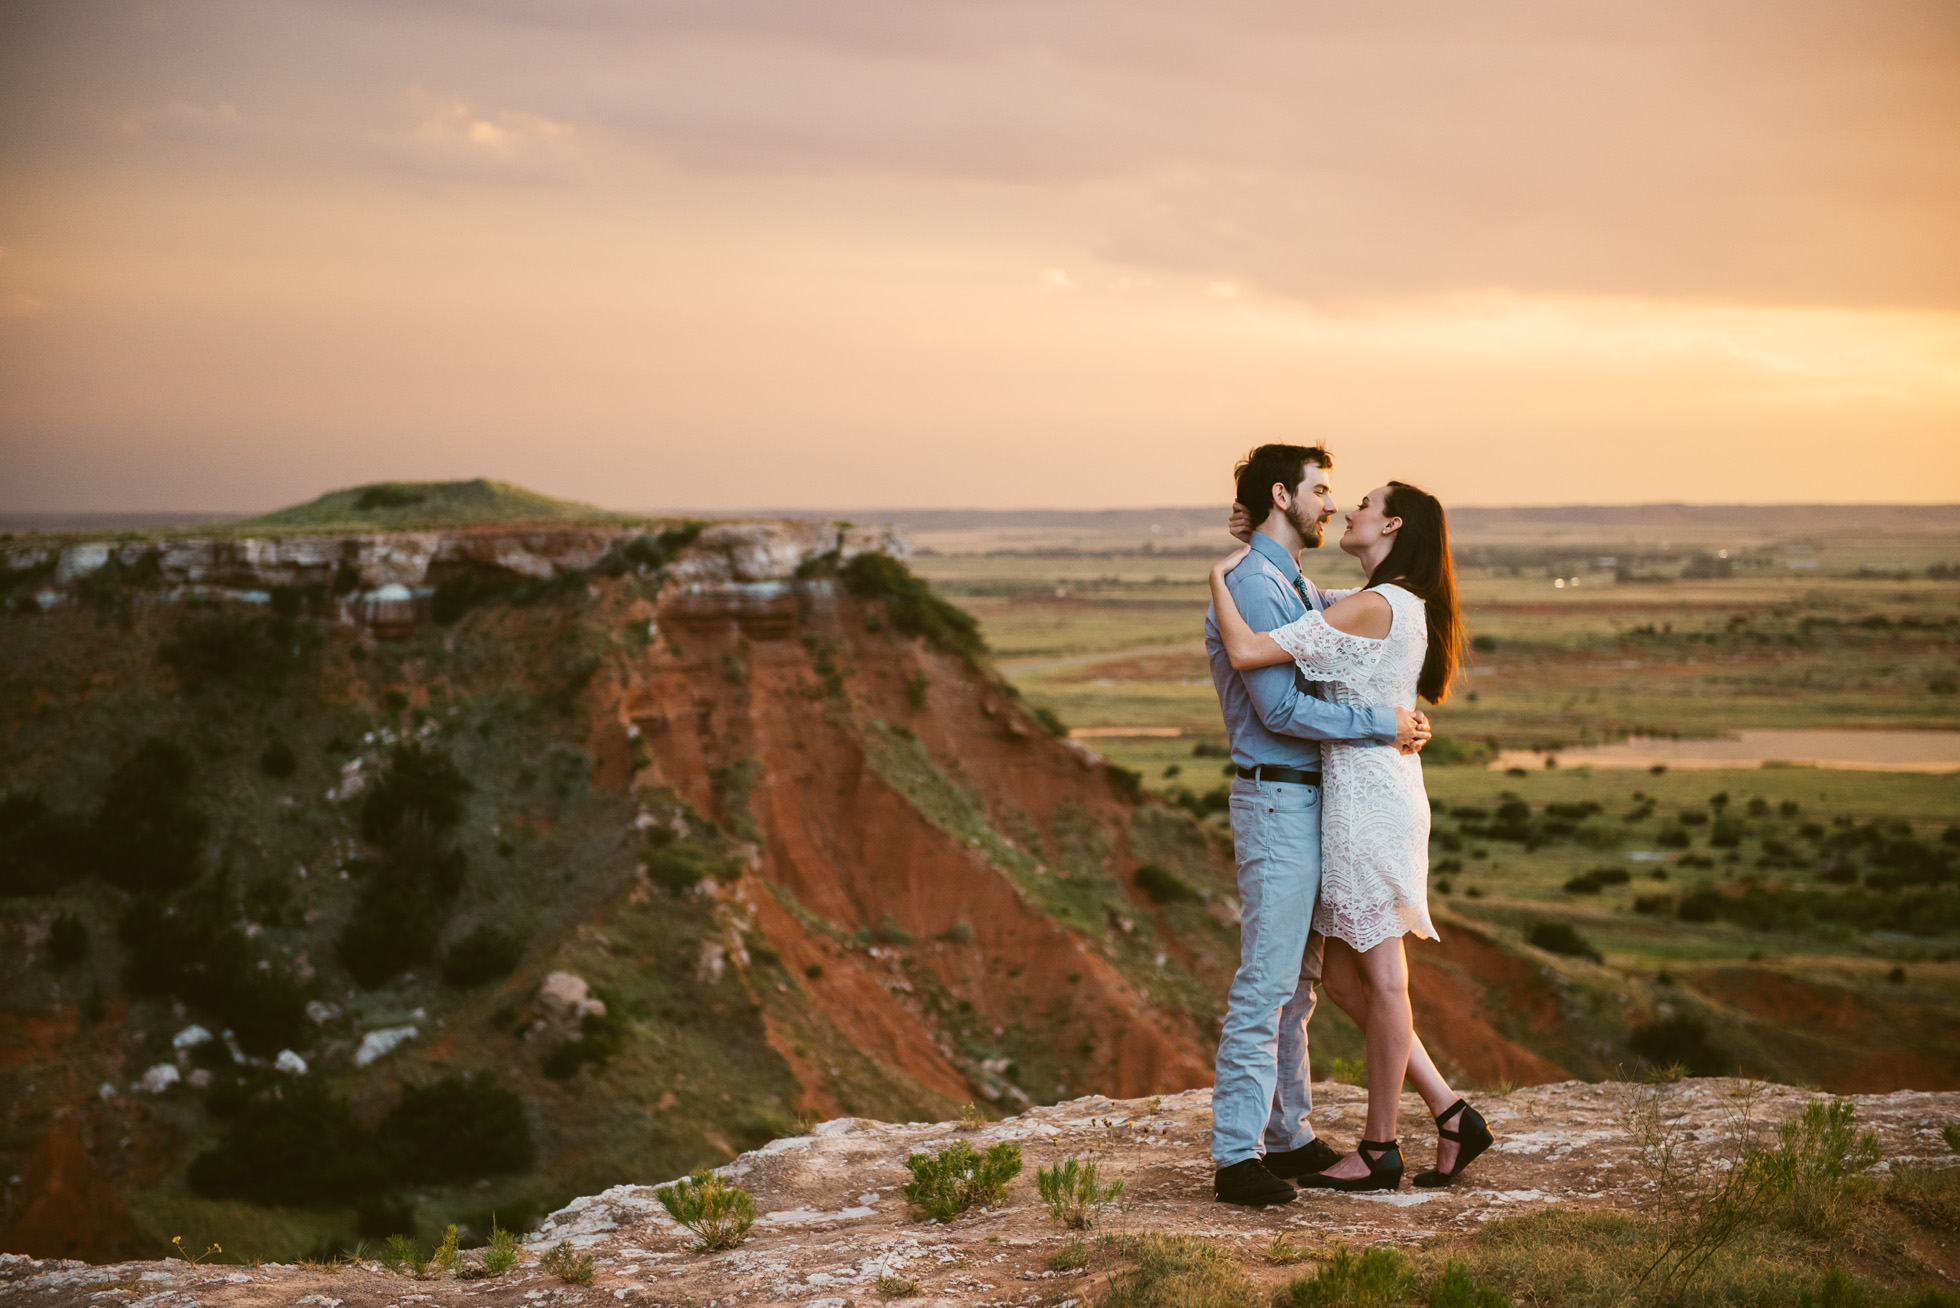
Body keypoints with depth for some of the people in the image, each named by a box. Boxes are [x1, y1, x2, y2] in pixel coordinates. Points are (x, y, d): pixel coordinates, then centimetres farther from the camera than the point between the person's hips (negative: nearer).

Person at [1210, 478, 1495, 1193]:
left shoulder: (1370, 607, -16)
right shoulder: (1409, 606, 13)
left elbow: (1246, 652, -22)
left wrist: (1219, 577, -6)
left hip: (1369, 801, -9)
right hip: (1382, 794, 9)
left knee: (1382, 978, 1)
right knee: (1349, 976, 13)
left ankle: (1379, 1148, 11)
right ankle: (1452, 1116, 16)